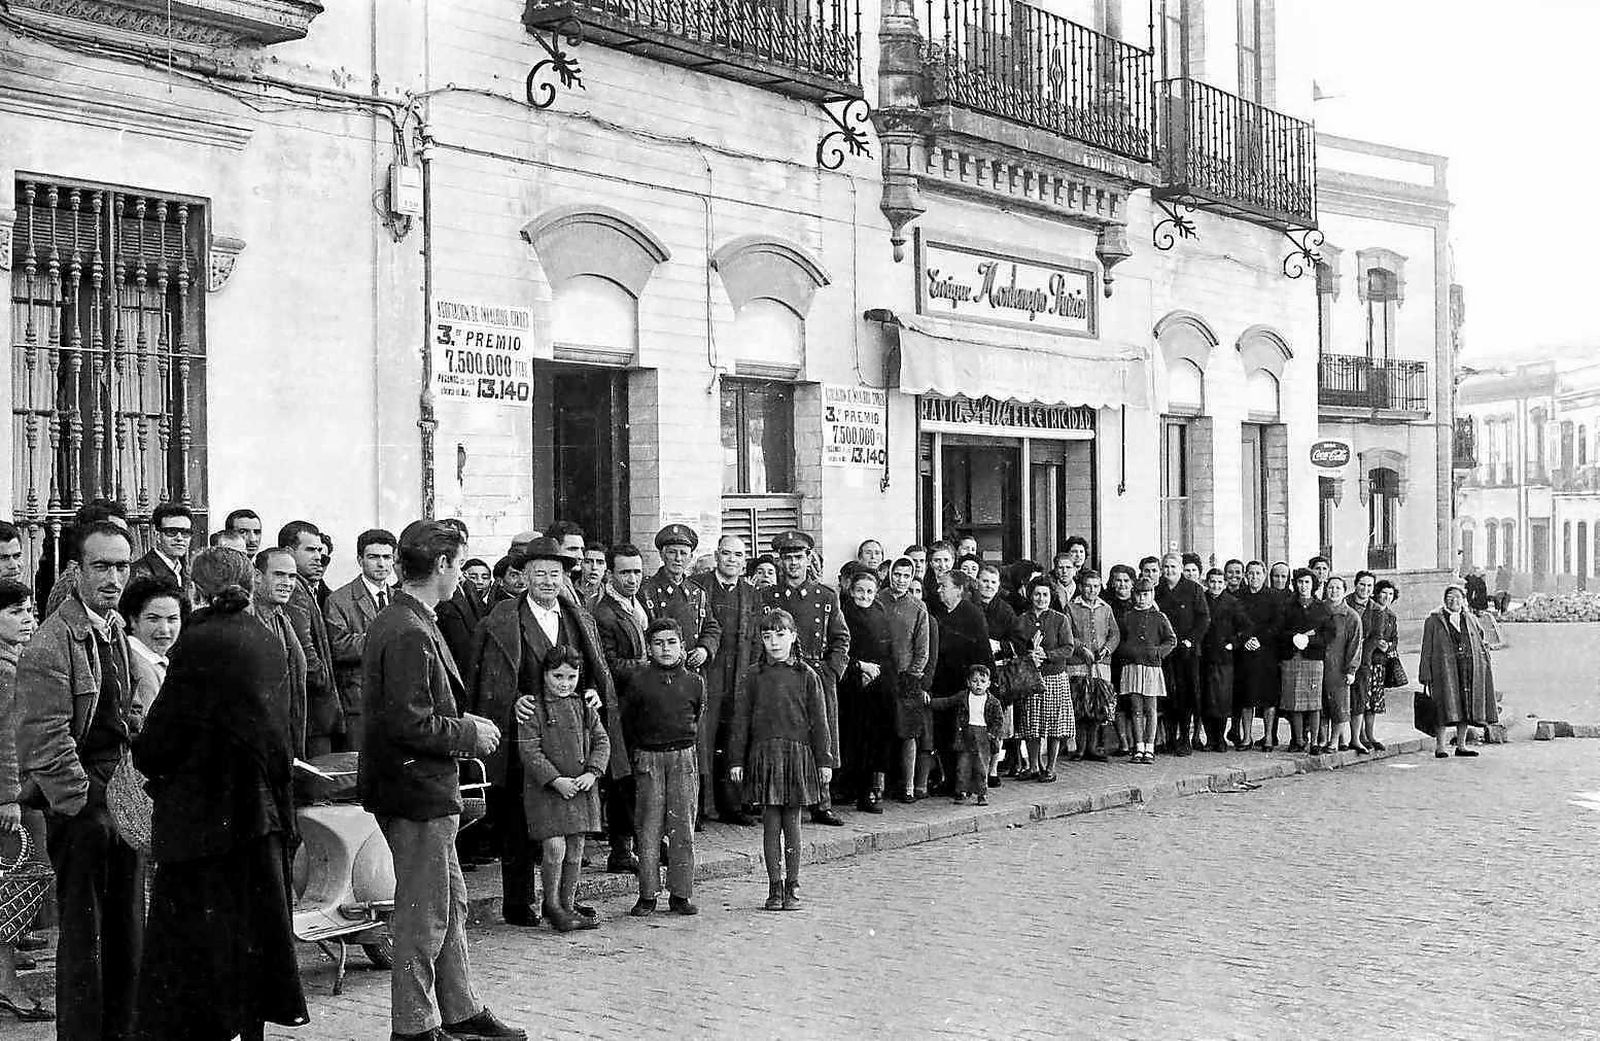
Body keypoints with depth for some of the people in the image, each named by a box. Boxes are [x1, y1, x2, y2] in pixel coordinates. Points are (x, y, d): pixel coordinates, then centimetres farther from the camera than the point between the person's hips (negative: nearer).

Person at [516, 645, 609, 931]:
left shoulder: (584, 707, 9)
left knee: (576, 850, 9)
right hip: (545, 789, -5)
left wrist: (592, 773, -8)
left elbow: (602, 741, 9)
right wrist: (556, 781, -18)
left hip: (582, 788, 5)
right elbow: (529, 751, -11)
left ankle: (568, 902, 21)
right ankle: (553, 906, 5)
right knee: (554, 847, -11)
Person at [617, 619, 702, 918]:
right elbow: (626, 723, 6)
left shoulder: (694, 682, 6)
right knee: (648, 828, 0)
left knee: (682, 827, 2)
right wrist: (632, 758, 3)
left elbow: (698, 725, 14)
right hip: (647, 758, -1)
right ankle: (647, 895, 6)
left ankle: (681, 894, 9)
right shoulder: (636, 679, 1)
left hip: (684, 758, 1)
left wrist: (698, 765, 12)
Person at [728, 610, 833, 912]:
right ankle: (775, 887, 10)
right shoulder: (753, 677, 4)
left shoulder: (806, 676, 3)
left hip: (797, 754, -1)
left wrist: (824, 761, 3)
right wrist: (736, 760, 2)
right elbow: (740, 720, 6)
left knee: (792, 822, 4)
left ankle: (792, 887, 12)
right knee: (770, 822, 2)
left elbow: (819, 722, 5)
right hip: (764, 755, 1)